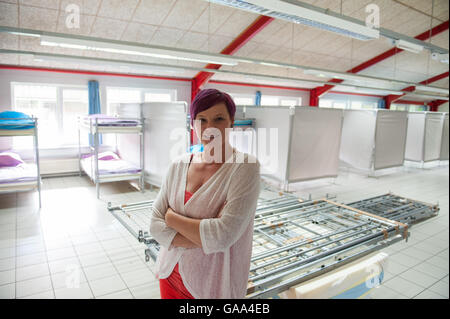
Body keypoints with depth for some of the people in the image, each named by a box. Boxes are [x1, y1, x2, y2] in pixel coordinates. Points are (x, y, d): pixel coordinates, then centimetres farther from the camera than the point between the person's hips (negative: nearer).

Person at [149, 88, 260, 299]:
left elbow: (223, 235, -26)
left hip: (214, 287, -4)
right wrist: (205, 238, -21)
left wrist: (172, 217, -14)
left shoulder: (245, 167, -19)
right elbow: (155, 225, -7)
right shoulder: (179, 165, -4)